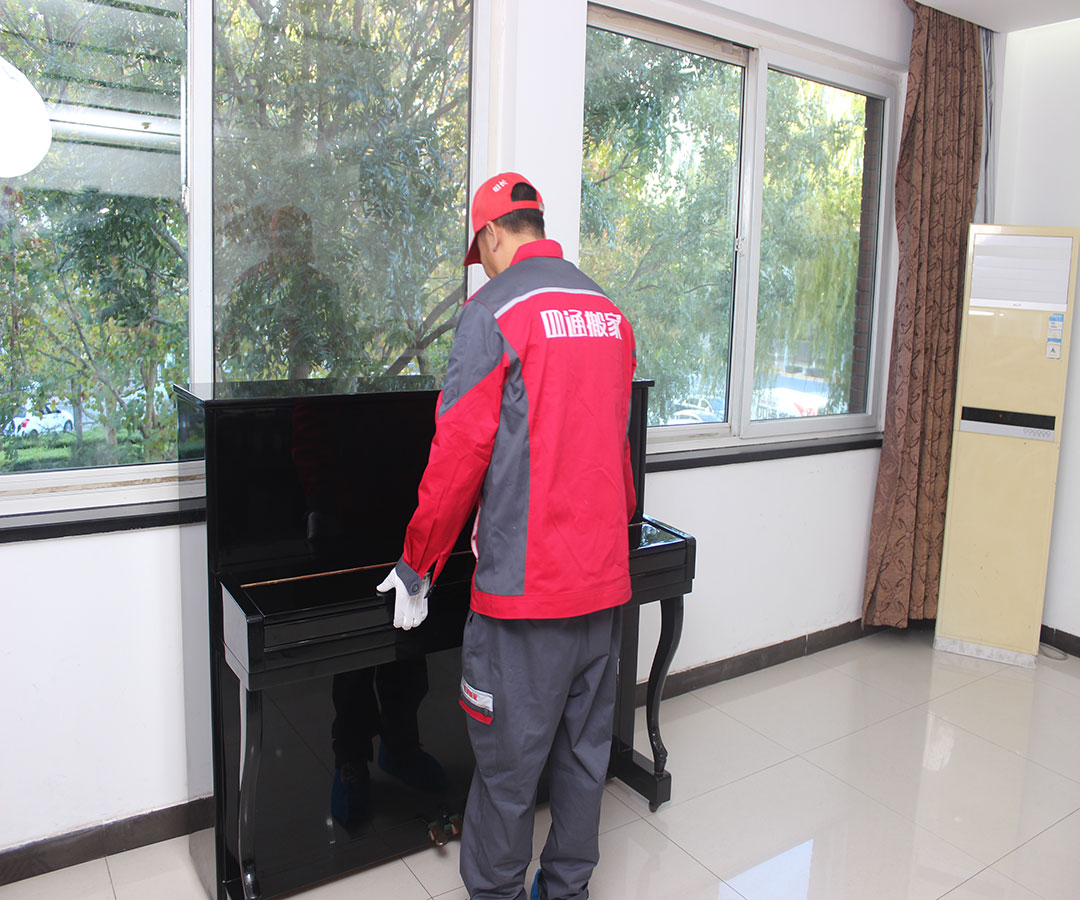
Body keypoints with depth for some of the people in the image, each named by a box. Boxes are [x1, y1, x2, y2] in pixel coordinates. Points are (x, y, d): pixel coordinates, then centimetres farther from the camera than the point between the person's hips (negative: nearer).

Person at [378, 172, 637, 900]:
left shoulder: (496, 308, -9)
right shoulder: (609, 311, 11)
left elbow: (461, 452, -13)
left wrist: (417, 567, -2)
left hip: (527, 581, -7)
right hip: (606, 576, 8)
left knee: (508, 762, 8)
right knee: (585, 746, 19)